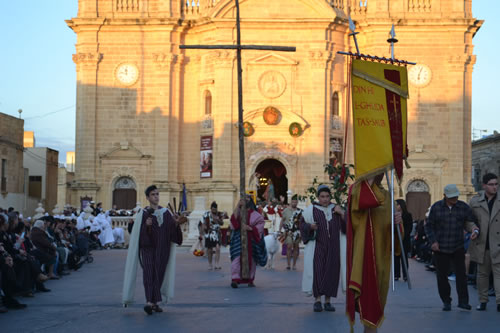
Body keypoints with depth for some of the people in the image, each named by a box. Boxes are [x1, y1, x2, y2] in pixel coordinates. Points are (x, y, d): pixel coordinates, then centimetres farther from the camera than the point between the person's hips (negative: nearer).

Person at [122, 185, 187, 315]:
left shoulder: (166, 213, 10)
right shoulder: (143, 214, 0)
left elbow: (172, 231, 3)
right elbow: (139, 233, -7)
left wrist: (177, 223, -17)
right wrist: (147, 225, -25)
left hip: (162, 249, 3)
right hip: (148, 247, -3)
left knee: (159, 274, 3)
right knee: (148, 272, -16)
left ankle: (154, 302, 13)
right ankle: (150, 302, -27)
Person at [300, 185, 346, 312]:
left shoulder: (335, 209, 9)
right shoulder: (311, 209, 0)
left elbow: (346, 226, 6)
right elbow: (302, 224, 2)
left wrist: (342, 213, -10)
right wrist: (310, 226, -19)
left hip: (333, 247, 3)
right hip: (317, 246, -3)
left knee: (331, 272, 0)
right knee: (317, 270, -13)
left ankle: (328, 301, 7)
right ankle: (317, 300, -10)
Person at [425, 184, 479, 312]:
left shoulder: (463, 207, 2)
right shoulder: (436, 207, 0)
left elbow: (471, 222, 4)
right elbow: (429, 226, 4)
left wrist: (475, 230, -19)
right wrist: (433, 241, -7)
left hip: (458, 248, 0)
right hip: (440, 248, 0)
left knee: (461, 274, -6)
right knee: (442, 276, 3)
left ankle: (463, 301, 1)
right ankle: (446, 302, 14)